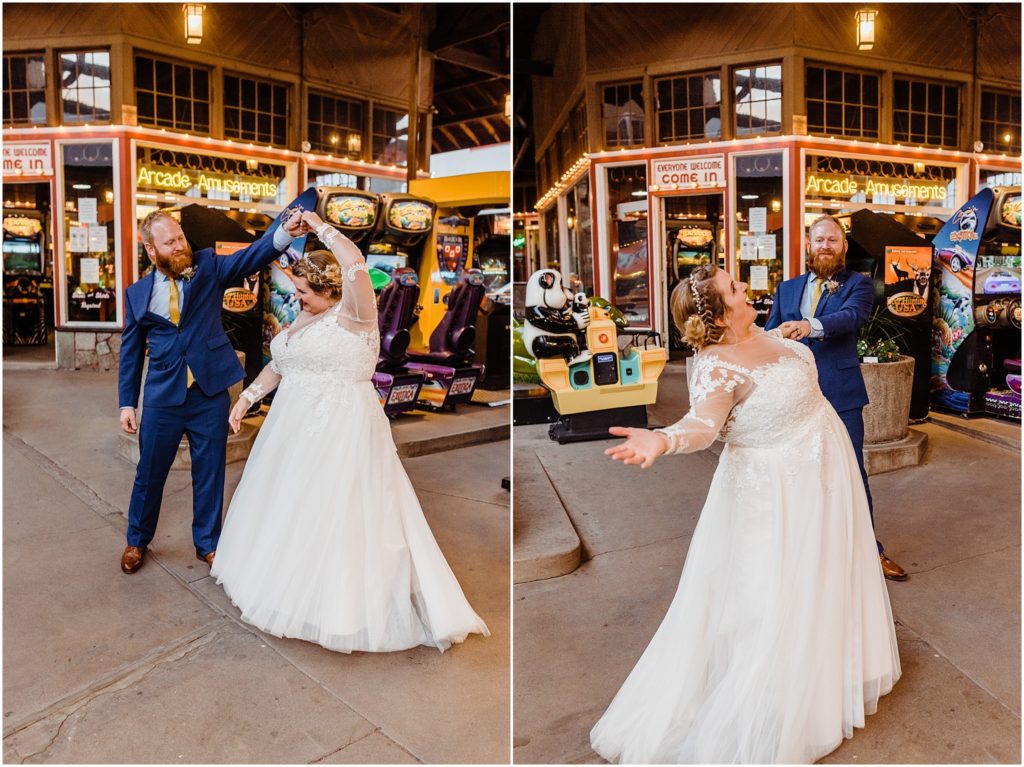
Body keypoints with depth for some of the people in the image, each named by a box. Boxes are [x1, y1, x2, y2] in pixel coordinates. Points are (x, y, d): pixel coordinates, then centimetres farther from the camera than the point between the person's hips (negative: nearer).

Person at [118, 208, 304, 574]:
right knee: (149, 473, 13)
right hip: (162, 396, 1)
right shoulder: (137, 293, 4)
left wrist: (285, 232, -37)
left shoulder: (208, 266, 0)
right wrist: (127, 403, 6)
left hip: (210, 393, -1)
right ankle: (138, 540, 38)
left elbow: (250, 256, -17)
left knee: (209, 472, 11)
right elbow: (131, 351, 9)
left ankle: (207, 542, 31)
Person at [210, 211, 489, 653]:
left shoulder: (353, 315, -15)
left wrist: (321, 227, -17)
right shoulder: (304, 319, 11)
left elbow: (355, 263, -31)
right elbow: (279, 365, 22)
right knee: (288, 508, 20)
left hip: (341, 432, -9)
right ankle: (284, 580, 41)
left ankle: (340, 607, 13)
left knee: (335, 519, -3)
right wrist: (247, 397, 16)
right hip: (297, 427, 9)